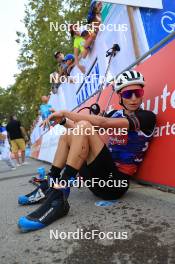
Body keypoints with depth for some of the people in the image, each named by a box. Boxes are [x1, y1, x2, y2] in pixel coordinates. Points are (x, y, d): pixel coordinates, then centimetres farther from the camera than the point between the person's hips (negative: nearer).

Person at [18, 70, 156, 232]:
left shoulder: (147, 117, -8)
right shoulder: (116, 114, 14)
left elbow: (103, 123, -23)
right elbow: (80, 131, 11)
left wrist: (66, 113, -16)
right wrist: (62, 120, -4)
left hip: (116, 182, -7)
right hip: (100, 178, 7)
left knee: (83, 126, -22)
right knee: (68, 134, 10)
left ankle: (57, 198, -27)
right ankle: (48, 188, 6)